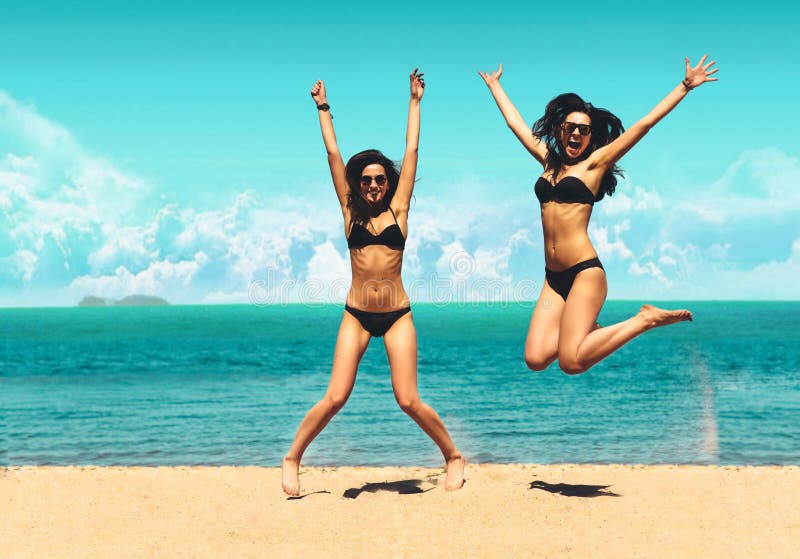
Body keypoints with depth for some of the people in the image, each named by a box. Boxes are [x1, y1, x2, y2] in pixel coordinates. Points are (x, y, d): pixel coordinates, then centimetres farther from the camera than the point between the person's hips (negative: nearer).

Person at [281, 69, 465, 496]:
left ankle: (453, 457, 18)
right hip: (356, 315, 1)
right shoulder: (351, 212, 6)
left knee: (409, 400, -3)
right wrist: (323, 109, 14)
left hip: (397, 315, 0)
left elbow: (411, 151, 8)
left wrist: (415, 102, 12)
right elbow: (333, 155, 9)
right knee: (335, 398, -5)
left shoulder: (397, 210, 5)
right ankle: (292, 459, 14)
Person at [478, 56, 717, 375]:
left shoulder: (595, 162, 3)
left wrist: (685, 86, 0)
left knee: (571, 362, -18)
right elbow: (515, 122, 28)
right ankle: (587, 330, 18)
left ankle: (645, 320, 2)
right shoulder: (549, 161, 16)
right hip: (553, 277, 6)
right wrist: (494, 85, 38)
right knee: (536, 358, -9)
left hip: (584, 272, -6)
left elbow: (646, 123, 1)